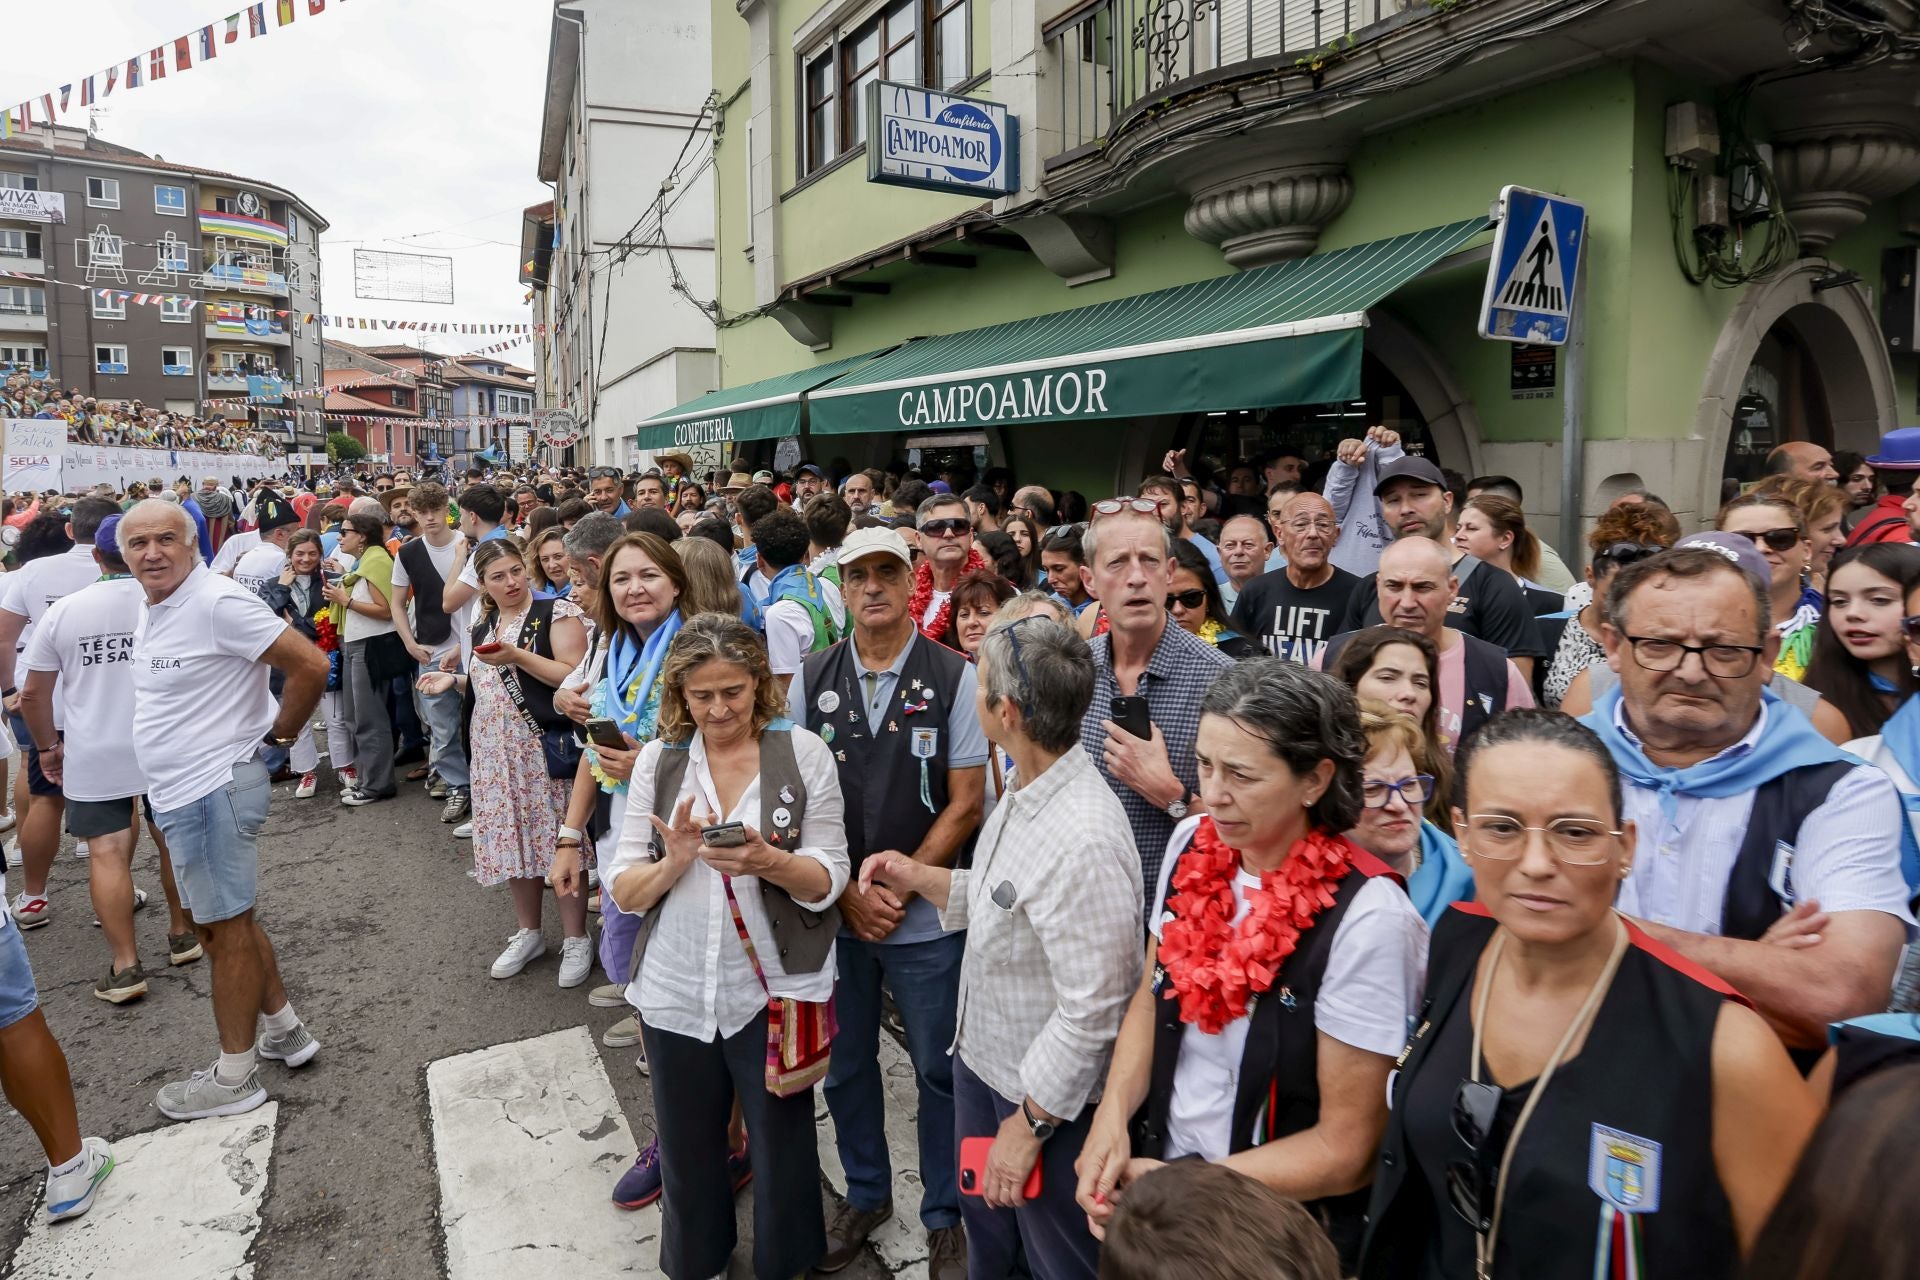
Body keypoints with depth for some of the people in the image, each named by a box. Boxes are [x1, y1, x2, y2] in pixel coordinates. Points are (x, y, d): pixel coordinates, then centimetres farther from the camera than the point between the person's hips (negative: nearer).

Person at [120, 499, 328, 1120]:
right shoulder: (151, 610, 11)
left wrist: (280, 735, -11)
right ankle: (283, 1029, 34)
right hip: (177, 791, 10)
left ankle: (235, 1075, 15)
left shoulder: (217, 603, -18)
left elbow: (310, 665, -23)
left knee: (225, 927, 1)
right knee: (218, 920, 19)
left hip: (215, 789, -10)